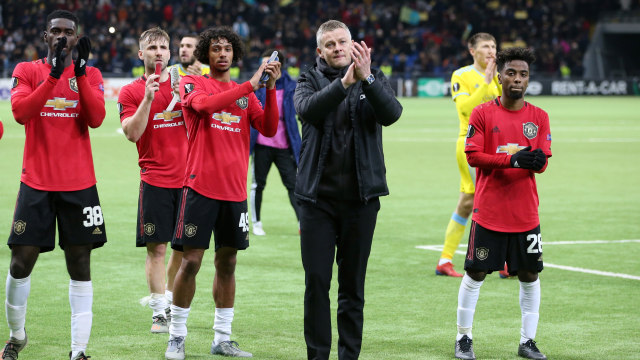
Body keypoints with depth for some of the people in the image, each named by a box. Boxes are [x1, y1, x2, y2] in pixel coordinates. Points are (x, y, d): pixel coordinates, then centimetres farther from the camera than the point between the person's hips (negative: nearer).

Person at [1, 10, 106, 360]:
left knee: (80, 264, -1)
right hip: (36, 183, -1)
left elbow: (96, 118, -10)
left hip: (79, 185, 1)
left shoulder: (90, 75, 7)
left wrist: (80, 72, -17)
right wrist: (54, 74, -21)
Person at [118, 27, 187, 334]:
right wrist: (148, 98, -17)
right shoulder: (131, 92, 3)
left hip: (186, 178, 2)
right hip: (154, 179, -2)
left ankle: (171, 305, 21)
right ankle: (159, 313, 1)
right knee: (156, 248, -5)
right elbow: (132, 133, -8)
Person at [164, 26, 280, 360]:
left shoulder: (246, 93, 14)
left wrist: (270, 88, -10)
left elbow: (268, 129, 1)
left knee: (227, 263, 8)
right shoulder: (192, 83, 2)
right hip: (200, 186, -4)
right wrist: (251, 84, -22)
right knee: (190, 261, -5)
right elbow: (205, 104, -21)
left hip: (235, 191, 4)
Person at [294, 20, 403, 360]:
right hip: (318, 196, 0)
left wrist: (366, 79, -27)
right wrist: (344, 83, -31)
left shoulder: (373, 78, 6)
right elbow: (308, 110, -18)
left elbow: (391, 114, -14)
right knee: (316, 281, -1)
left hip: (360, 197, 1)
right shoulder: (310, 81, 5)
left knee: (353, 284, 6)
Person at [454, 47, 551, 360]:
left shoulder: (539, 117, 7)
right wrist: (512, 160, -20)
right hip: (489, 212, -3)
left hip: (526, 213, 3)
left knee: (529, 274, 4)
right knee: (475, 273, 1)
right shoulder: (483, 113, -1)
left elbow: (543, 162, 3)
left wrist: (536, 161, -22)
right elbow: (472, 156, -8)